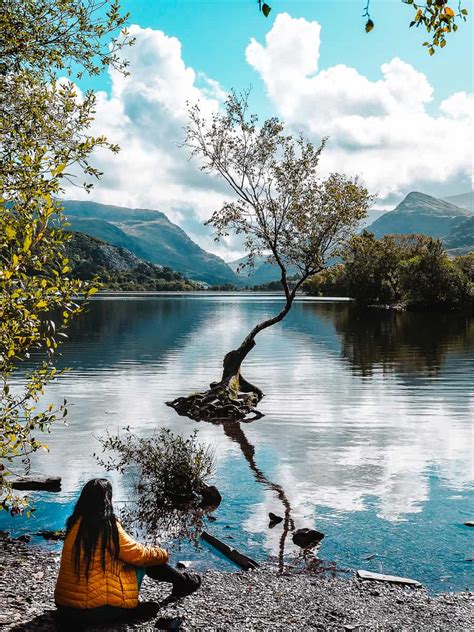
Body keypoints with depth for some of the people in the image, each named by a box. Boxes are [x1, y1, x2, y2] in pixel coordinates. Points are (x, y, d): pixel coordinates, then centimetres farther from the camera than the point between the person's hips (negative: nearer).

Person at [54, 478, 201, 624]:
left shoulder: (75, 522, 3)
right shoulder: (107, 526, -19)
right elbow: (137, 554, -8)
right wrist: (162, 554, 12)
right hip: (98, 609, -7)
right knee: (143, 560, 6)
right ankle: (182, 582, 26)